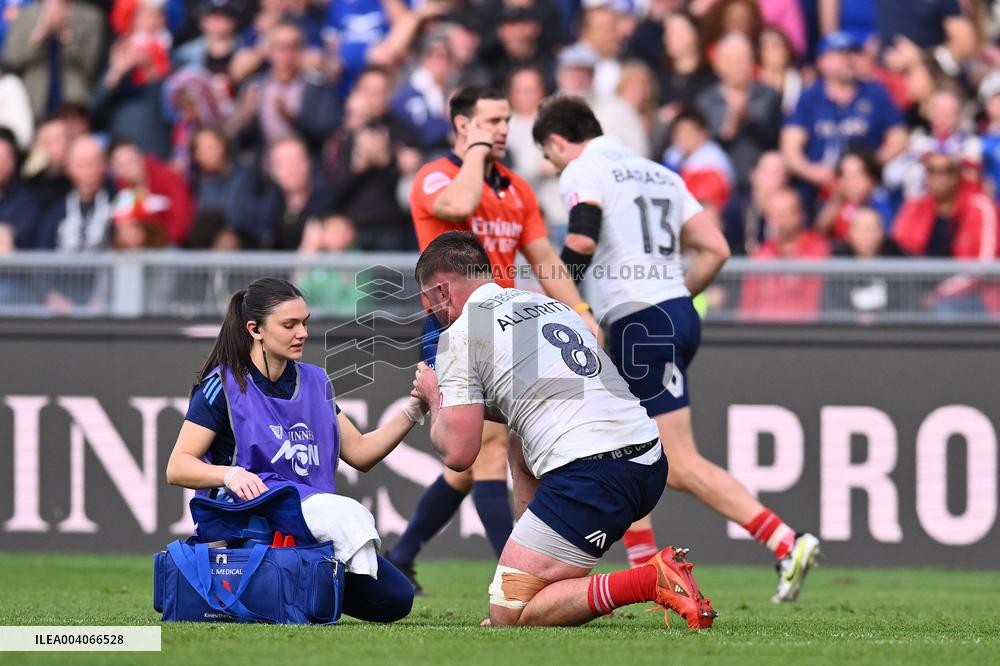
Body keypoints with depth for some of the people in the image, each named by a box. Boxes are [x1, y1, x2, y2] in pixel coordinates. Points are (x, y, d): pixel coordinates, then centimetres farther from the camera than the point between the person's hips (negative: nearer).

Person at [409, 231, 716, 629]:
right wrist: (453, 398, 38)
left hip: (591, 475, -9)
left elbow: (457, 454, -4)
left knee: (506, 617, -4)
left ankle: (652, 582, -18)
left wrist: (435, 399, 17)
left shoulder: (460, 334, 0)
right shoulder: (546, 303, 24)